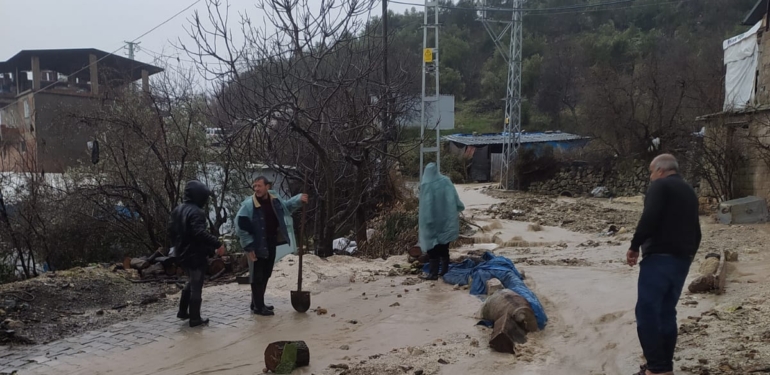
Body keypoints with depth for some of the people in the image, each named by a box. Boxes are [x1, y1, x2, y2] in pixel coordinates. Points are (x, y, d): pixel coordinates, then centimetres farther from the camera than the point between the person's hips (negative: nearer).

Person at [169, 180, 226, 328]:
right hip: (195, 255, -9)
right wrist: (217, 244, -32)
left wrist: (177, 245, 29)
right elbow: (200, 233, -33)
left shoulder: (177, 210, 9)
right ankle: (195, 318, 7)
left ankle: (183, 311, 30)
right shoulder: (196, 212, -21)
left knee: (191, 282, 24)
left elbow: (171, 230, 17)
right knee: (196, 286, 1)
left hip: (182, 254, 9)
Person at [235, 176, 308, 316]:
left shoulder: (275, 201, 1)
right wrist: (249, 246, -18)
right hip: (257, 247, -7)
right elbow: (240, 227, -17)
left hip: (271, 245, 7)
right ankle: (258, 307, 9)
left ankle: (258, 303, 30)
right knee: (257, 277, 0)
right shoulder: (248, 205, -17)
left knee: (265, 276, 16)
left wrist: (299, 199, 9)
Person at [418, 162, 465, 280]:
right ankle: (444, 270, 20)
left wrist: (420, 217, 0)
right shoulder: (446, 181, -2)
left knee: (433, 247, 1)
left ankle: (433, 273, -1)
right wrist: (459, 209, 16)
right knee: (444, 246, 15)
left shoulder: (425, 185, -13)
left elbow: (424, 205, -10)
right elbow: (454, 198, 2)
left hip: (432, 221, -4)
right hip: (446, 219, 4)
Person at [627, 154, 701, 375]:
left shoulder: (660, 185, -4)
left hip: (659, 257, -9)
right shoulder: (689, 192, 22)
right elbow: (696, 231, 25)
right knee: (667, 313, 13)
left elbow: (650, 218, -19)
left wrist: (635, 246, -11)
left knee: (647, 312, -7)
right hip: (681, 260, 9)